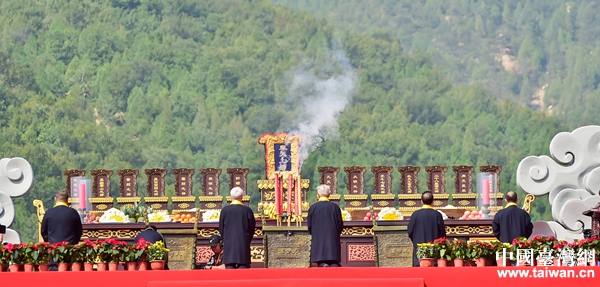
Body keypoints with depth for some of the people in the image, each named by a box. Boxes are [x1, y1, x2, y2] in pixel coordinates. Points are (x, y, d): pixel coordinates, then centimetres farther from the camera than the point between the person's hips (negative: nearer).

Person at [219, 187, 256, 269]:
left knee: (230, 268, 0)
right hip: (243, 243, -1)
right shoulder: (247, 210, -4)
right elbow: (252, 228, 2)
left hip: (229, 244, 1)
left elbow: (221, 229, 4)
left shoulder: (224, 210, -1)